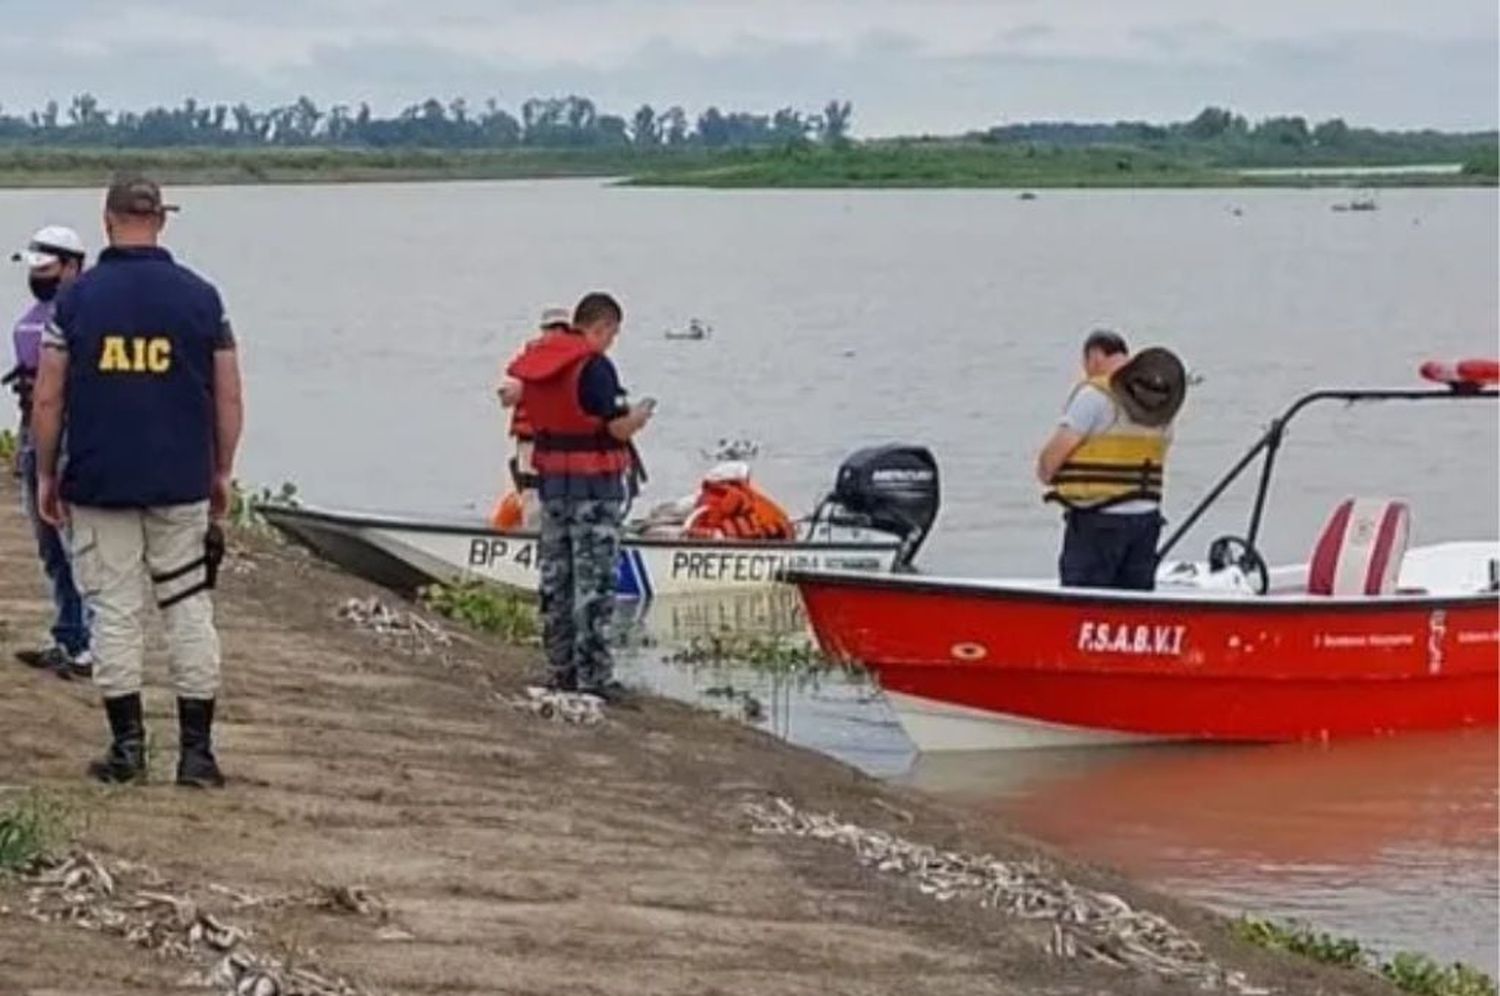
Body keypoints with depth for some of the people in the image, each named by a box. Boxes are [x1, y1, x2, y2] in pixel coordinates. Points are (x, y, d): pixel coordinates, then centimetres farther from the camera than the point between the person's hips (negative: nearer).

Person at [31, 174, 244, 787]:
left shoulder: (77, 299, -2)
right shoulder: (201, 298, 0)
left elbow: (48, 399, -1)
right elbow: (229, 399, 3)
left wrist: (46, 475, 9)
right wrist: (222, 473, 14)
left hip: (98, 483, -1)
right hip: (182, 485, 1)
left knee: (114, 611, 5)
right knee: (189, 609, 5)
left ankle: (127, 745, 6)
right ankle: (196, 751, 6)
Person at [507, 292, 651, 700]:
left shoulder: (539, 359, 7)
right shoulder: (595, 367, -17)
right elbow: (619, 427, -20)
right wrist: (641, 414, 2)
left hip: (551, 478, 8)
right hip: (594, 483, -7)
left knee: (555, 576, 14)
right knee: (594, 579, -3)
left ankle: (561, 667, 20)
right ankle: (592, 673, -2)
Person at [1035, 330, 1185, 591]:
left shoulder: (1094, 394, -10)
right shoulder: (1158, 401, 13)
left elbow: (1054, 454, -12)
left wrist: (1045, 473, 7)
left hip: (1098, 520, -7)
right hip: (1147, 517, 7)